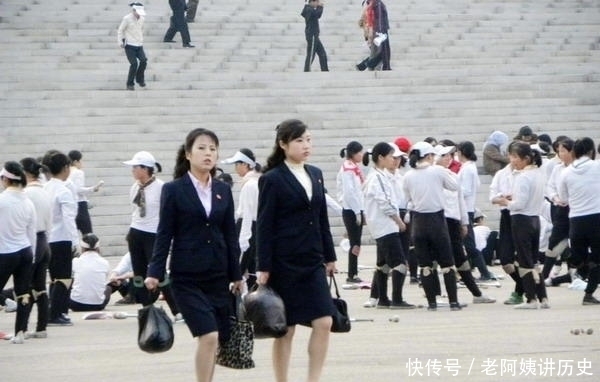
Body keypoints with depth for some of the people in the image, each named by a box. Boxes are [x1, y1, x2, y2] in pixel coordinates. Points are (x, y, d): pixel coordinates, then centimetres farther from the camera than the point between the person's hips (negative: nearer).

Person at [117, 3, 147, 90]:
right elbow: (120, 30, -3)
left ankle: (140, 79, 9)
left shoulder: (142, 18, 6)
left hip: (139, 45, 5)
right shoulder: (127, 19, -10)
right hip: (129, 46, -5)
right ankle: (130, 84, 1)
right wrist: (120, 42, -11)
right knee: (134, 63, -15)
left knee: (144, 61, -14)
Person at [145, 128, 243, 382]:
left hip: (218, 275, 5)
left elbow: (230, 235, 12)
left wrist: (236, 275, 10)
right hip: (187, 278, -5)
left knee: (217, 340, 4)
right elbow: (164, 234, -3)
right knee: (208, 336, -16)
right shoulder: (174, 190, -2)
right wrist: (155, 273, -10)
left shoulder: (223, 191, 9)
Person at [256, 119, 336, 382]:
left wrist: (329, 256, 14)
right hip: (285, 264, -5)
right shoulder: (272, 180, -6)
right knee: (285, 329, 1)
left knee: (324, 323, -4)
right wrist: (264, 268, -11)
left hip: (313, 262, 6)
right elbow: (264, 226, -7)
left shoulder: (315, 175, 12)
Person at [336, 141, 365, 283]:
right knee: (355, 244, -7)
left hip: (356, 210, 9)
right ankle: (352, 275, -4)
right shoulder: (347, 169, -14)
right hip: (351, 211, -9)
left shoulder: (354, 168, 14)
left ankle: (353, 274, 12)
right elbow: (349, 192, -19)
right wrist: (357, 212, -17)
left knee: (356, 243, 9)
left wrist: (361, 212, 15)